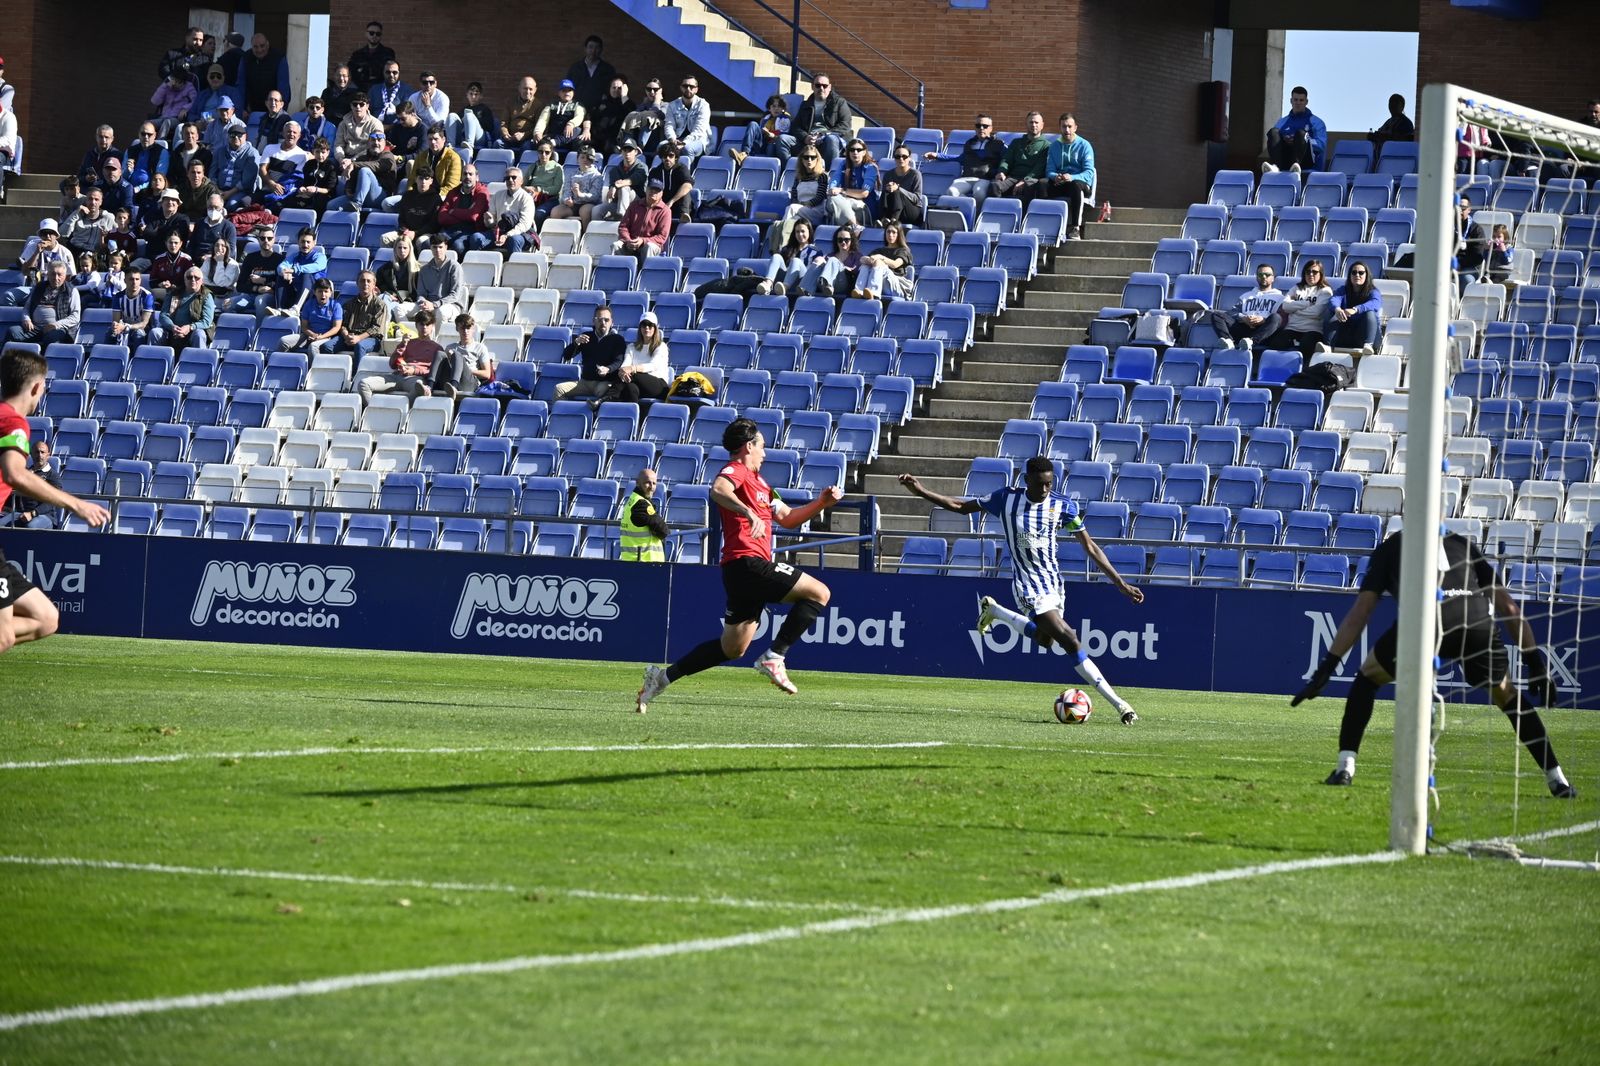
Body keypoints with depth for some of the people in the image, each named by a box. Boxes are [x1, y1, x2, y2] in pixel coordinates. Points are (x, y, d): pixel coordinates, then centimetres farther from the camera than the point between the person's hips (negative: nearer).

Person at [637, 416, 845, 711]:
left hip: (745, 570, 10)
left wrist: (822, 502, 18)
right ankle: (774, 657, -15)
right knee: (819, 593, -10)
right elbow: (718, 490, -28)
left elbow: (788, 518, 31)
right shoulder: (736, 472, -5)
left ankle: (663, 676, 14)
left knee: (732, 648, 14)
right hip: (748, 563, -10)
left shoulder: (757, 481, 26)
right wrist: (749, 512, -43)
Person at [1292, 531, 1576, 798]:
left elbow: (1360, 611, 23)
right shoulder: (1462, 545, 37)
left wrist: (1327, 667, 22)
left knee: (1367, 680, 24)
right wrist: (1535, 661, 32)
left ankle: (1345, 768, 14)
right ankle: (1557, 781, 21)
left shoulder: (1390, 547, 32)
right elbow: (1507, 605, 31)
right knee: (1508, 696, 26)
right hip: (1478, 621, 2)